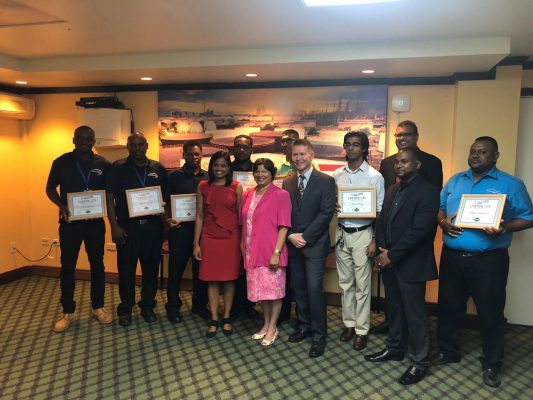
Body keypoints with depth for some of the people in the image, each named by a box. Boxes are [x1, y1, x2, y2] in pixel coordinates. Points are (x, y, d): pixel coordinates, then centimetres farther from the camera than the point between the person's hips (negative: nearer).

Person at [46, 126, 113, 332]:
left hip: (95, 221, 1)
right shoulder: (62, 162, -2)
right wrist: (62, 206, -12)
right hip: (70, 221, 0)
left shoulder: (103, 164, 0)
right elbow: (50, 188, 5)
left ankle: (98, 307, 24)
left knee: (97, 265, 8)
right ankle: (68, 312, 20)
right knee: (67, 266, 6)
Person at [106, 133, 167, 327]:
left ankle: (147, 306, 25)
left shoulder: (158, 169, 8)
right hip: (127, 227, -2)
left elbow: (166, 197, 12)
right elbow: (110, 198, -3)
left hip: (152, 226, 2)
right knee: (126, 269, 6)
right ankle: (126, 309, 23)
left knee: (151, 267, 9)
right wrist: (114, 226, -10)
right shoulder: (118, 168, 1)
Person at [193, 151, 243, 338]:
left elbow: (241, 215, 2)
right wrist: (196, 243, 3)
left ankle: (226, 318, 24)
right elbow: (199, 216, 5)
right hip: (209, 238, 1)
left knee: (229, 279, 8)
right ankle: (214, 320, 19)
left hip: (231, 238, -1)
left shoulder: (236, 187, 0)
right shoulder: (203, 187, 3)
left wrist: (243, 241, 0)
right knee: (211, 280, 6)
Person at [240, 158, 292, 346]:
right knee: (260, 288, 16)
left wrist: (276, 252, -16)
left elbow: (284, 226, -12)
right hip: (252, 252, 5)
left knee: (274, 289, 6)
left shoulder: (281, 195, -9)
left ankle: (272, 328, 23)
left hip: (271, 252, -5)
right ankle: (266, 324, 33)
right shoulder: (248, 195, 8)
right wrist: (242, 246, 10)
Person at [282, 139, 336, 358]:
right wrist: (290, 236, -7)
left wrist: (305, 237, -14)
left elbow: (327, 212, -12)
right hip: (293, 243, 5)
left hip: (315, 244, -4)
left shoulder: (326, 181, -5)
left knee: (314, 288, -5)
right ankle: (304, 325, 29)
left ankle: (319, 335, 10)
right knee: (298, 287, 12)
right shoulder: (287, 182, 9)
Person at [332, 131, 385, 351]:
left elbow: (380, 212, -7)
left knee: (362, 284, 3)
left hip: (362, 234, -4)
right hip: (342, 233, 4)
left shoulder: (374, 177, -7)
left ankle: (361, 330, 17)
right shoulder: (337, 174, 5)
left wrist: (375, 240, -10)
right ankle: (349, 323, 28)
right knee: (345, 282, 13)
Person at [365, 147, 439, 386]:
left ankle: (419, 361, 20)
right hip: (388, 260, 7)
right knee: (393, 308, 18)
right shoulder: (392, 190, 13)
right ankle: (395, 348, 35)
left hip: (410, 263, -7)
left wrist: (392, 254, -17)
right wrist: (382, 249, -2)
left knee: (414, 313, 4)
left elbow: (419, 229, -20)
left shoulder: (428, 191, -12)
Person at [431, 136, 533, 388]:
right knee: (448, 307, 14)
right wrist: (443, 221, -7)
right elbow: (439, 208, 14)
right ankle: (448, 351, 34)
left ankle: (491, 364, 27)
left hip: (489, 260, -3)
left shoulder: (511, 184, -1)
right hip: (452, 257, 4)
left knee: (490, 312, 7)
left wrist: (504, 228, -20)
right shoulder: (454, 181, 11)